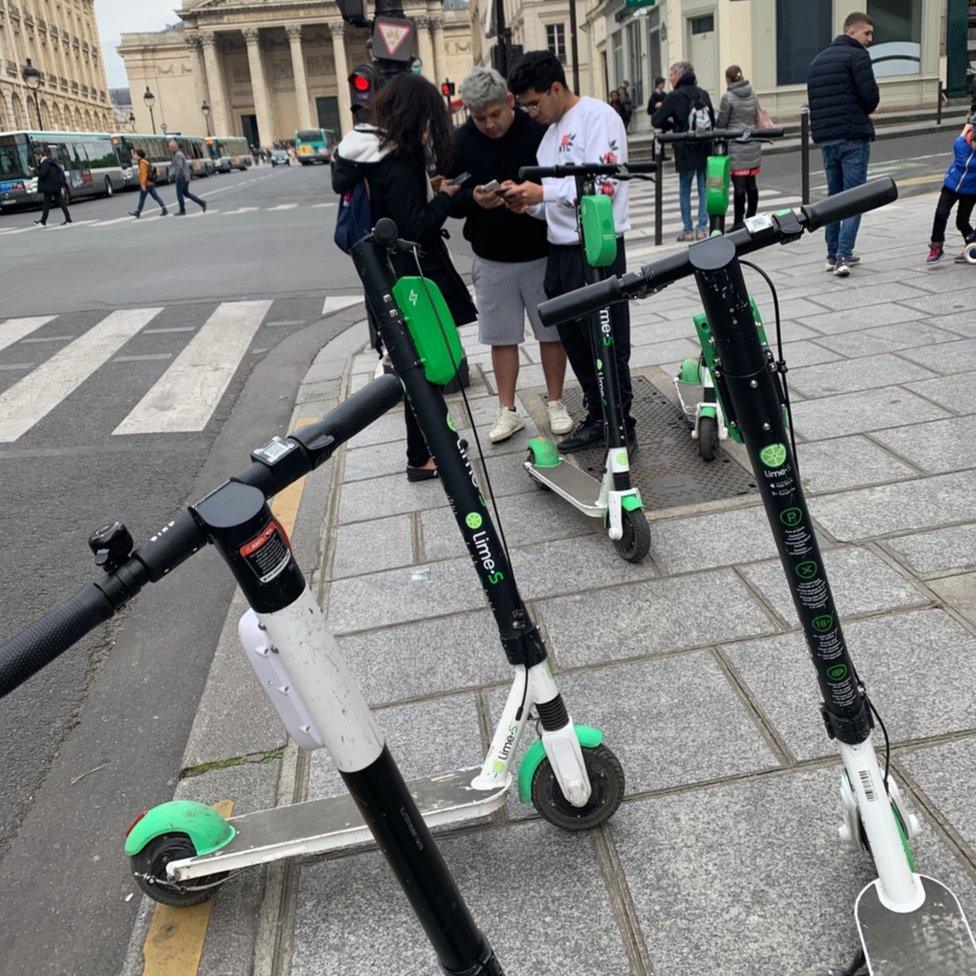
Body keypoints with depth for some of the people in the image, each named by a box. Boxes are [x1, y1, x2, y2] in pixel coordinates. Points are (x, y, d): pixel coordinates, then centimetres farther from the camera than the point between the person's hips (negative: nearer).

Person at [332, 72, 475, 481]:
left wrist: (427, 187, 6)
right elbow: (416, 227, -23)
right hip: (413, 274, -9)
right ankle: (420, 458, 10)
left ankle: (431, 438, 33)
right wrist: (443, 196, -9)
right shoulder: (397, 164, -22)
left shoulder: (370, 150, 6)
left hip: (391, 271, 9)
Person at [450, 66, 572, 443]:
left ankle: (556, 404, 24)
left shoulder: (539, 131, -10)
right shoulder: (459, 142, -3)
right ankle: (507, 411, 21)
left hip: (541, 256, -1)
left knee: (552, 332, 8)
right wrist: (473, 199, -21)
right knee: (502, 337, 9)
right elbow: (449, 202, 1)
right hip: (491, 260, 2)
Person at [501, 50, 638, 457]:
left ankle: (622, 427, 9)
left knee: (608, 345, -2)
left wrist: (544, 193, -19)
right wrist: (528, 203, 0)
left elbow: (604, 185, -19)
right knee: (574, 341, 13)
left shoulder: (598, 117, -7)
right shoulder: (552, 130, 18)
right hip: (560, 250, 9)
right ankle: (597, 416, 26)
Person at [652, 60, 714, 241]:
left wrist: (670, 123, 9)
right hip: (704, 150, 4)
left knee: (684, 191, 7)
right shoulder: (704, 94, 6)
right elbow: (713, 121, 12)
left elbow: (655, 121, -9)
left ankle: (688, 230, 8)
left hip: (685, 152, -4)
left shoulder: (674, 96, -9)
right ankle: (702, 228, 9)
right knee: (704, 189, 10)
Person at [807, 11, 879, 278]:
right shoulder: (857, 56, -6)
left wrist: (821, 129, 9)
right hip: (853, 138, -7)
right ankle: (843, 256, -13)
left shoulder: (817, 60, 17)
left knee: (833, 196, 14)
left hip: (825, 138, 7)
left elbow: (813, 101, 17)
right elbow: (871, 96, -12)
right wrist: (864, 112, 9)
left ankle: (833, 254, 16)